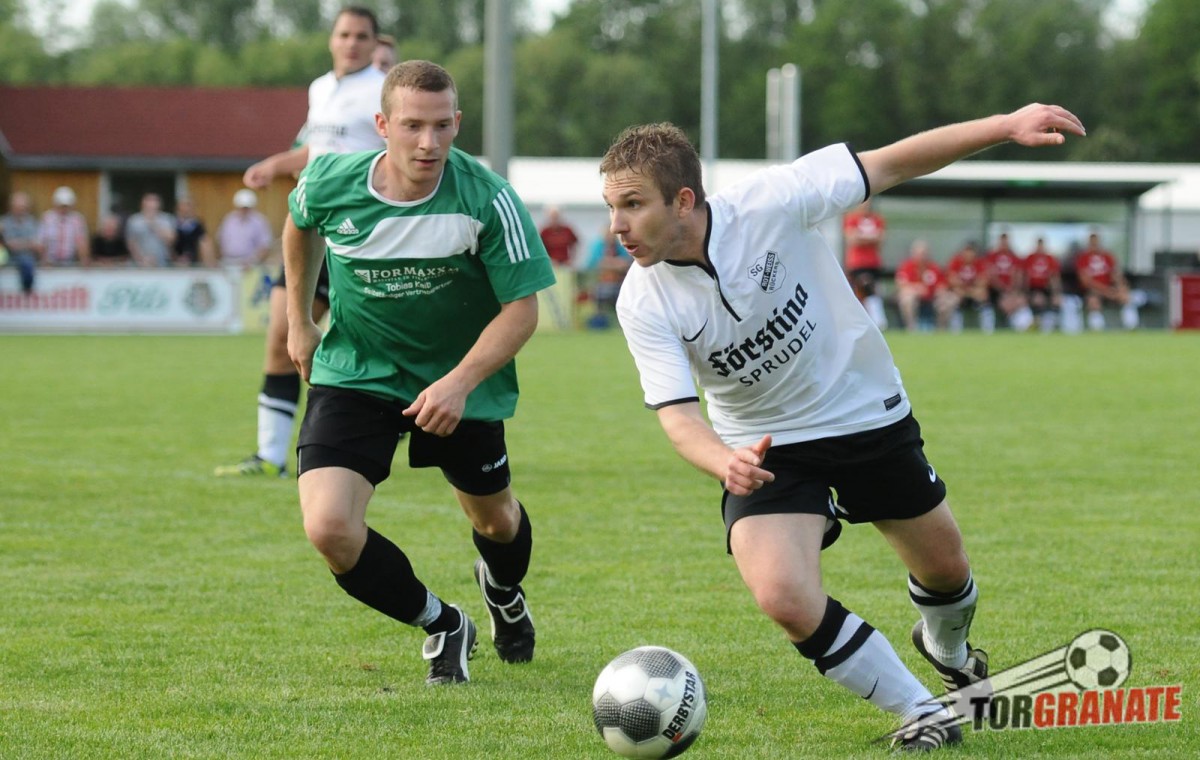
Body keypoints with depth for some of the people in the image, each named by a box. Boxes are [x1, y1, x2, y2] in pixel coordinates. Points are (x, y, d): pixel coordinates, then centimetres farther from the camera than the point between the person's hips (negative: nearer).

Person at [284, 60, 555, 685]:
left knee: (493, 518, 19)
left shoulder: (488, 201, -24)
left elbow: (521, 307, -19)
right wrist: (299, 320, 15)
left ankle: (503, 591, 61)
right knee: (328, 528, -20)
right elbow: (298, 224, 9)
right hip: (353, 374, 0)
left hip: (458, 382, 0)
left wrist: (460, 382, -33)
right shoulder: (330, 183, -17)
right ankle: (441, 627, 7)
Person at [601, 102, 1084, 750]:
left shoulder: (769, 204, -25)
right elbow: (677, 414, -23)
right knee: (784, 599, -24)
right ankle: (920, 712, -3)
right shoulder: (644, 304, -20)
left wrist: (1006, 127, -27)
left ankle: (946, 648, 55)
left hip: (866, 412, 0)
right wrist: (725, 463, -46)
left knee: (944, 568, 16)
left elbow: (891, 165, -20)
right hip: (765, 449, 0)